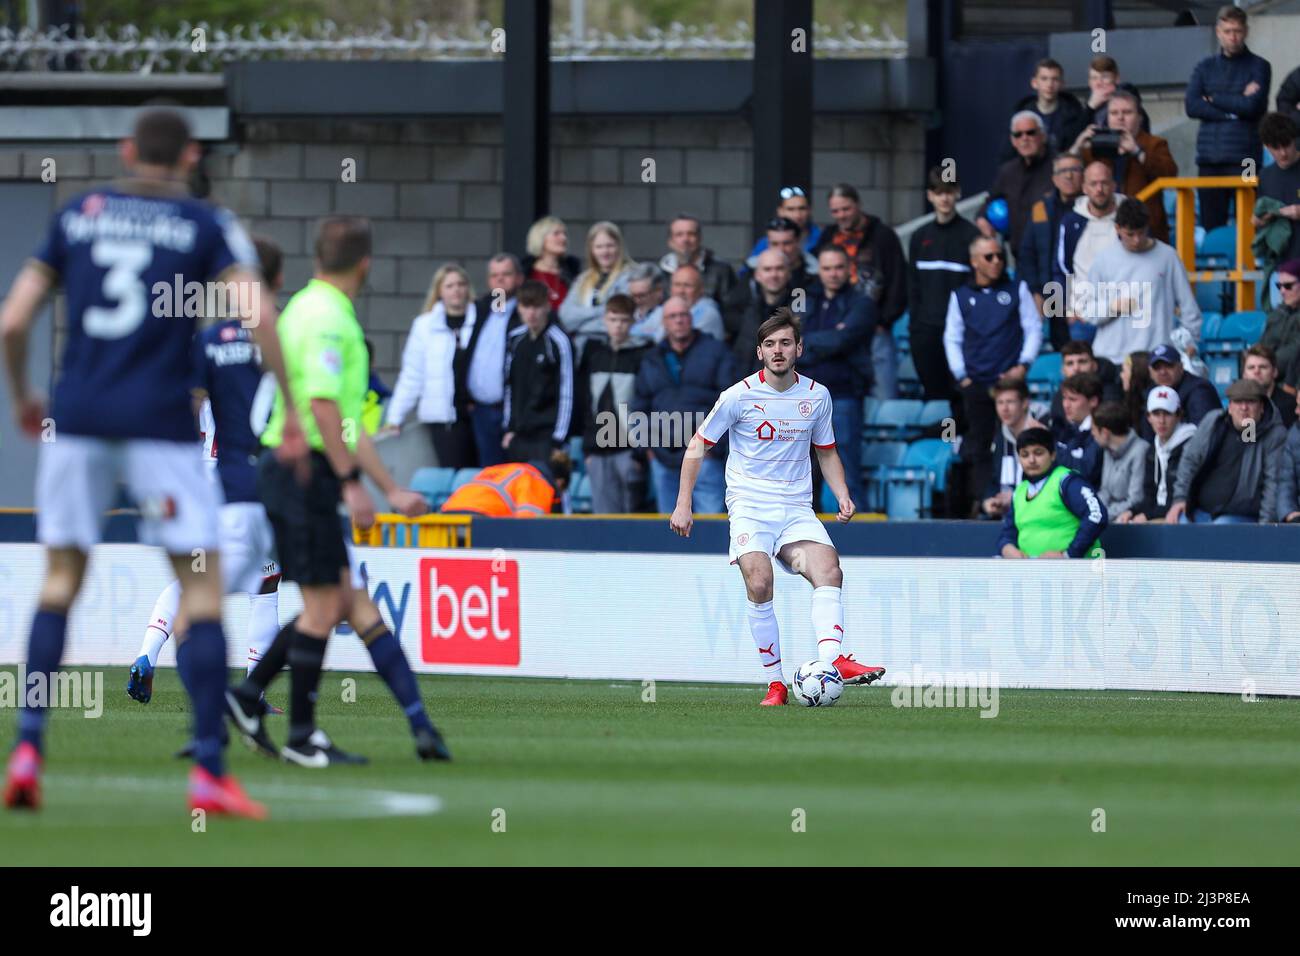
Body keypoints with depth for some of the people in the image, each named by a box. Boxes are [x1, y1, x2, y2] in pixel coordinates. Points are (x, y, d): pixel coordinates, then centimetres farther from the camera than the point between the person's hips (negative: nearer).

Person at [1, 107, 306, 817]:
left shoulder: (77, 215, 11)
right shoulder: (206, 225, 4)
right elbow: (257, 313, -10)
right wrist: (292, 410, -3)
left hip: (77, 417, 3)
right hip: (160, 424, -3)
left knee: (61, 579, 13)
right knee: (201, 585, 2)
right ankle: (209, 771, -5)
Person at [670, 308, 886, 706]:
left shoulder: (817, 396, 8)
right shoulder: (739, 396, -2)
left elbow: (826, 452, 22)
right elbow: (698, 446, 7)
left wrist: (842, 494, 5)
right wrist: (683, 504, 1)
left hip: (797, 509, 3)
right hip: (749, 505, -3)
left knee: (828, 570, -24)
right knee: (759, 582, -25)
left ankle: (833, 659, -38)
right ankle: (775, 683, -18)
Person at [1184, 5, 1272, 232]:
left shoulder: (1258, 66, 6)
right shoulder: (1205, 67, 15)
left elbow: (1253, 106, -9)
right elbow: (1191, 106, 1)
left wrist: (1212, 98, 0)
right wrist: (1234, 109, -7)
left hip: (1244, 158, -3)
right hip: (1209, 158, 3)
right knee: (1211, 225, 1)